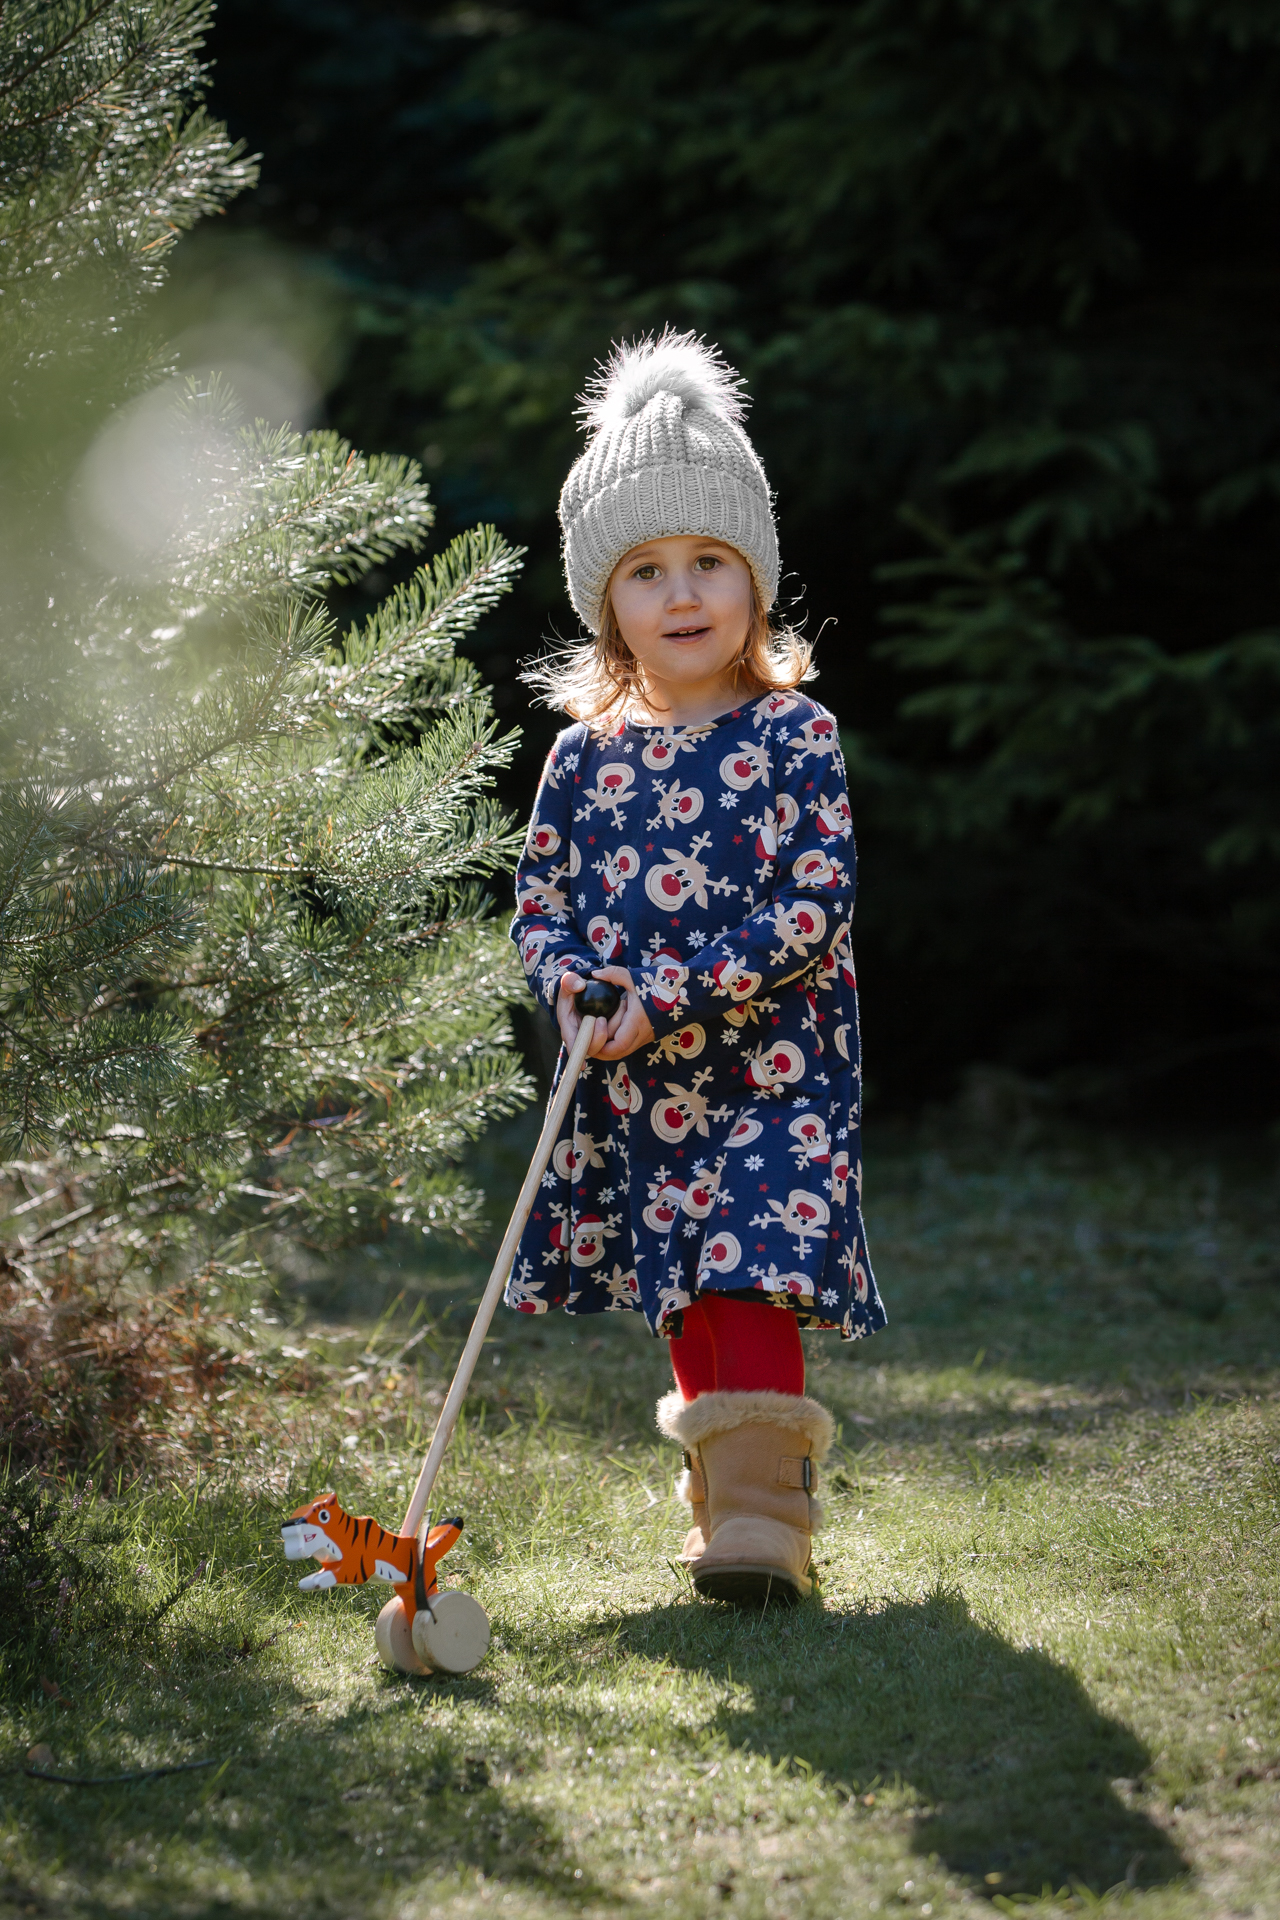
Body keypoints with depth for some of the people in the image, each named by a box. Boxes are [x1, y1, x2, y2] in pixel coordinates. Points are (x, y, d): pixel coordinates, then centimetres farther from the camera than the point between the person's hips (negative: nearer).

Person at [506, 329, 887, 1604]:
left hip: (767, 1072, -5)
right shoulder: (585, 753, 7)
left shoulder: (790, 734, -6)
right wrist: (575, 988, -12)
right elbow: (537, 900, 10)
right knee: (682, 1305, 12)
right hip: (631, 1083, 5)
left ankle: (760, 1514, -16)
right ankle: (730, 1500, 26)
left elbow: (814, 906, -13)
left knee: (748, 1286, -15)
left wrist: (666, 997, -18)